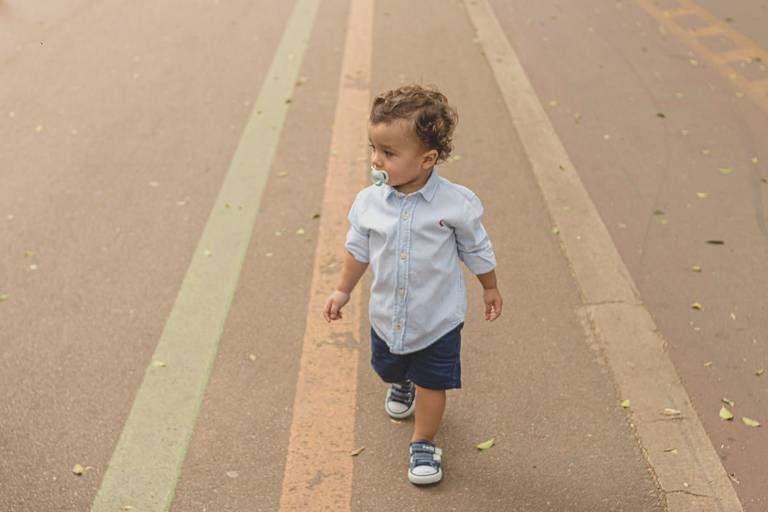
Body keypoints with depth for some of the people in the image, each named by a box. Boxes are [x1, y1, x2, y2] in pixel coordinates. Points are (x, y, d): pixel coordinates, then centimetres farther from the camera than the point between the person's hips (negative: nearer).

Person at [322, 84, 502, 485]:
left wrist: (490, 289, 7)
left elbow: (477, 249, -5)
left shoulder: (456, 203, -22)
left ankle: (424, 442, 33)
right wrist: (343, 290, 12)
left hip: (438, 317, -3)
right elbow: (358, 249, 3)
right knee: (388, 368, 27)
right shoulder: (369, 202, -15)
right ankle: (401, 384, 63)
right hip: (387, 315, 4)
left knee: (432, 382, 9)